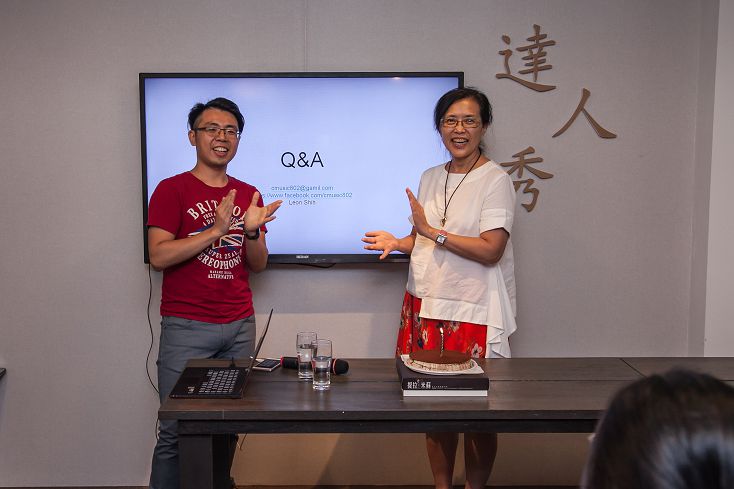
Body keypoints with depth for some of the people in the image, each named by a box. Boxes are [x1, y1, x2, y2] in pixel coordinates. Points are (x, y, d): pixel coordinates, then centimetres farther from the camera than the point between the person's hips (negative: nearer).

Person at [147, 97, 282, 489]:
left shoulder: (248, 195, 13)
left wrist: (252, 231, -7)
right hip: (186, 327, -4)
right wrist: (215, 230, -17)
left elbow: (257, 265, 12)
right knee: (177, 431, -2)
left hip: (240, 325, 4)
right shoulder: (172, 189, -1)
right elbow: (158, 256, -10)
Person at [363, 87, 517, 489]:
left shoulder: (495, 181, -8)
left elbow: (490, 249, -17)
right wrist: (399, 243, 1)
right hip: (426, 305, 6)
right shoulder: (431, 178, 13)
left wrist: (433, 232, -19)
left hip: (473, 312, -6)